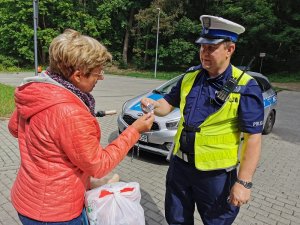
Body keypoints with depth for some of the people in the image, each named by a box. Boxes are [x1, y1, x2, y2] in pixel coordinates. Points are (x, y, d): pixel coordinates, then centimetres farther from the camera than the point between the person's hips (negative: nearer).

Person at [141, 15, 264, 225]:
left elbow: (253, 138, -15)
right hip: (180, 164, 5)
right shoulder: (190, 76, 0)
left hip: (216, 173, -4)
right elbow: (168, 104, 9)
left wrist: (244, 182, -17)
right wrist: (153, 105, -14)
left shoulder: (246, 88, -15)